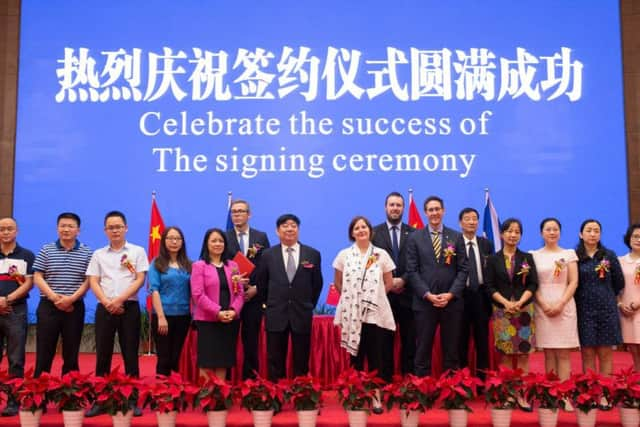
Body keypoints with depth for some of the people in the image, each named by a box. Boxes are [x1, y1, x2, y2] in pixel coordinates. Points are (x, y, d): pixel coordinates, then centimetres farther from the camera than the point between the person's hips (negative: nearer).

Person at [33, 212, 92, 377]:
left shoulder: (86, 252, 3)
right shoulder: (46, 250, 5)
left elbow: (88, 280, 0)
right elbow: (37, 277, 0)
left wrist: (72, 298, -14)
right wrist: (54, 297, -13)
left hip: (75, 307, 0)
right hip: (48, 306, 0)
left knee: (71, 352, 6)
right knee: (44, 351, 2)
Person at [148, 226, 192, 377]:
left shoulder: (188, 265, 8)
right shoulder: (157, 263, 0)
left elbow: (192, 291, 8)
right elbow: (154, 290, -7)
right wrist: (161, 317, -15)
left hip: (184, 316, 3)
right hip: (164, 315, -3)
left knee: (179, 358, 9)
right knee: (164, 358, 4)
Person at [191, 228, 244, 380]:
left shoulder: (232, 265, 13)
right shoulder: (199, 266, 0)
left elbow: (240, 292, 8)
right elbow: (198, 294, -10)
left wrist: (233, 310, -11)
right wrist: (218, 312, -17)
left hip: (230, 320, 4)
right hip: (207, 320, -4)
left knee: (224, 360, 7)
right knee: (207, 361, -2)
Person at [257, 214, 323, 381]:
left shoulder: (313, 254, 1)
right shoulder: (268, 255, 3)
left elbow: (317, 284, 9)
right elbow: (262, 284, 11)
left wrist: (309, 306, 9)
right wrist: (270, 305, 10)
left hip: (302, 315, 0)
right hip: (276, 315, 0)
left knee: (301, 361, 7)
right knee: (275, 361, 7)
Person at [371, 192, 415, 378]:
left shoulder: (413, 233, 7)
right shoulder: (375, 232, 4)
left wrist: (403, 280, -12)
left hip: (407, 293, 1)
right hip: (383, 294, -1)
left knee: (409, 341, 5)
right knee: (384, 341, 5)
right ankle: (385, 379, 12)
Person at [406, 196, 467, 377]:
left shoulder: (456, 237, 7)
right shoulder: (415, 238, 4)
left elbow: (463, 269, 3)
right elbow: (412, 271, -1)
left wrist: (451, 294, -9)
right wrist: (427, 294, -11)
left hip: (451, 301, 1)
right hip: (424, 301, -1)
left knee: (452, 350, 7)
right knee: (423, 349, 4)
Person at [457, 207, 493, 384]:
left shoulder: (486, 244, 8)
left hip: (481, 295, 3)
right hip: (461, 295, -3)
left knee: (482, 337, 8)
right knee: (461, 338, 5)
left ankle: (482, 376, 17)